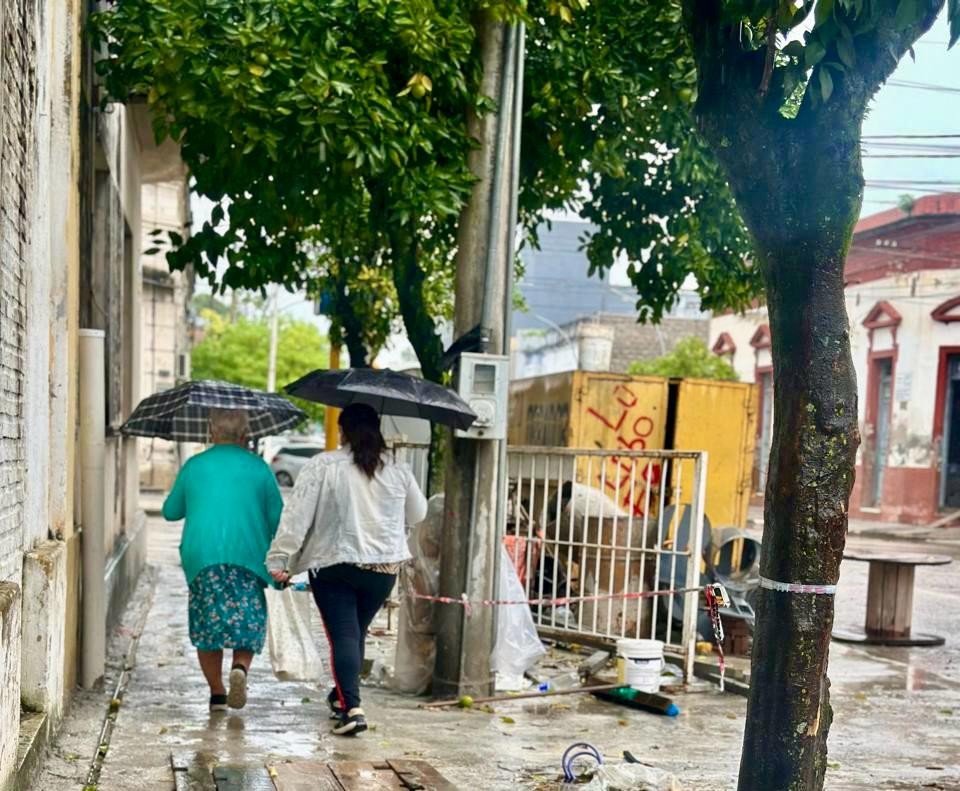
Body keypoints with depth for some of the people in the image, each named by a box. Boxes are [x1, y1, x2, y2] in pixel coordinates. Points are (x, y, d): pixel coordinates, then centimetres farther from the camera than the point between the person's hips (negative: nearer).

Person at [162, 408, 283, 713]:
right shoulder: (258, 467, 5)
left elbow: (170, 511, 20)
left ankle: (217, 693, 7)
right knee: (247, 622, 8)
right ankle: (240, 667, -19)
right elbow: (277, 517, 5)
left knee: (206, 625, 11)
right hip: (247, 556, -1)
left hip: (201, 556, 1)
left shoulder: (194, 466, 9)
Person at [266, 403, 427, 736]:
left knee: (343, 635, -1)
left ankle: (351, 707, -16)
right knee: (357, 632, 19)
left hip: (333, 566, -3)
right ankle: (341, 696, 34)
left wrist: (279, 558, -9)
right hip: (383, 567, 4)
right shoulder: (398, 470, 2)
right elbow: (417, 514, 15)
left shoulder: (322, 466, -8)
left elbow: (297, 515, -12)